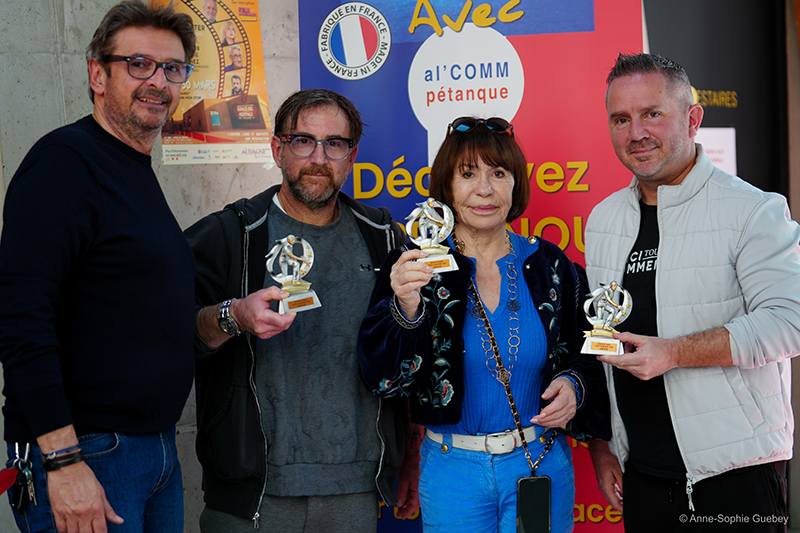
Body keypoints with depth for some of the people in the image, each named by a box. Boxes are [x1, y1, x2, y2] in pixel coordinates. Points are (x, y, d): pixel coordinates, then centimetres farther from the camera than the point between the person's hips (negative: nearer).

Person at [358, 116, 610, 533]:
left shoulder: (550, 265, 0)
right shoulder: (415, 266, -7)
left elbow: (584, 356, 12)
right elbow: (384, 379, -16)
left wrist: (573, 387, -8)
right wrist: (406, 308, -31)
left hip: (542, 466, 2)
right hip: (452, 471, -1)